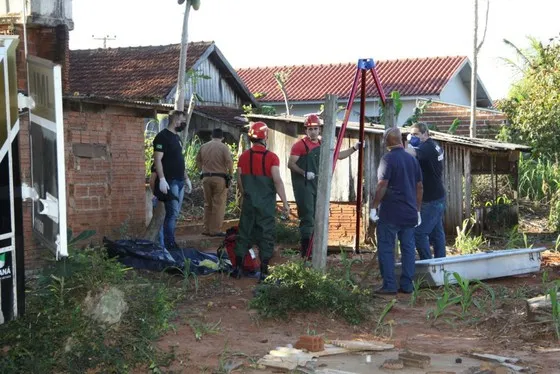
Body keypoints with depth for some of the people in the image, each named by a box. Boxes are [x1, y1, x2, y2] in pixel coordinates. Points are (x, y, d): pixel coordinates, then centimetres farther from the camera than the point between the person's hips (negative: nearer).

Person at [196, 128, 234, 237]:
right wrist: (230, 175, -3)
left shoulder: (203, 147, 9)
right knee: (219, 205, 0)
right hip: (220, 178, -5)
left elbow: (198, 160, 14)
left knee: (208, 204, 13)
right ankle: (215, 230, -2)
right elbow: (229, 162, -14)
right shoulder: (223, 147, -6)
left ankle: (207, 229, 15)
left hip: (206, 178, 5)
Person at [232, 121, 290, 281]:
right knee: (266, 235, 4)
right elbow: (277, 181, -16)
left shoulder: (244, 157, 1)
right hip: (267, 204, -4)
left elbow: (239, 180, 6)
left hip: (248, 203, 4)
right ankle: (264, 271, 4)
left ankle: (238, 268, 15)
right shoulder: (271, 157, -11)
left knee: (244, 233, 13)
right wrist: (285, 203, -13)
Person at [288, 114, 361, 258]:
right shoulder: (300, 145, -7)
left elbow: (338, 155, 23)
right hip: (303, 185, -8)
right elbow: (290, 164, -11)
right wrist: (304, 173, -22)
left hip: (317, 185, 8)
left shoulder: (322, 145, 14)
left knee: (317, 218, 12)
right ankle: (305, 252, -9)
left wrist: (354, 149, 15)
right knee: (307, 218, -12)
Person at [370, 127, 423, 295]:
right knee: (408, 248, 9)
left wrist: (374, 207, -10)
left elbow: (382, 185, -16)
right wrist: (417, 210, 20)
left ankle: (389, 285, -2)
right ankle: (407, 285, 11)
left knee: (386, 248, 0)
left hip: (390, 213, -6)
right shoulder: (412, 159, 10)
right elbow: (419, 187, 14)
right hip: (409, 213, 6)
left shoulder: (388, 159, -10)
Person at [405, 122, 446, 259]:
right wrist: (412, 143, 2)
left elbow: (411, 153, -35)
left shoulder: (428, 147, -17)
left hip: (431, 199, -10)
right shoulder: (434, 146, 14)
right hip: (438, 197, 10)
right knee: (437, 232, 12)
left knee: (419, 232, -10)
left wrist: (410, 144, -16)